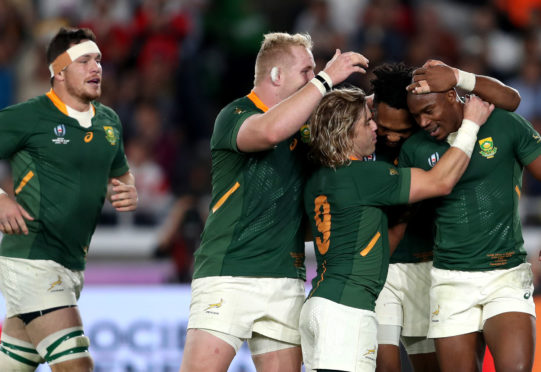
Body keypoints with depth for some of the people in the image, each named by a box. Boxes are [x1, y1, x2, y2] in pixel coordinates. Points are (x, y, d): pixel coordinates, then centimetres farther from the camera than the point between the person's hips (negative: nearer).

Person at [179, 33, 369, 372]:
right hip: (228, 276, -7)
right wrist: (325, 79, -22)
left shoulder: (302, 127, 15)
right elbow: (271, 130, -28)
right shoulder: (234, 116, -7)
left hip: (287, 279, 7)